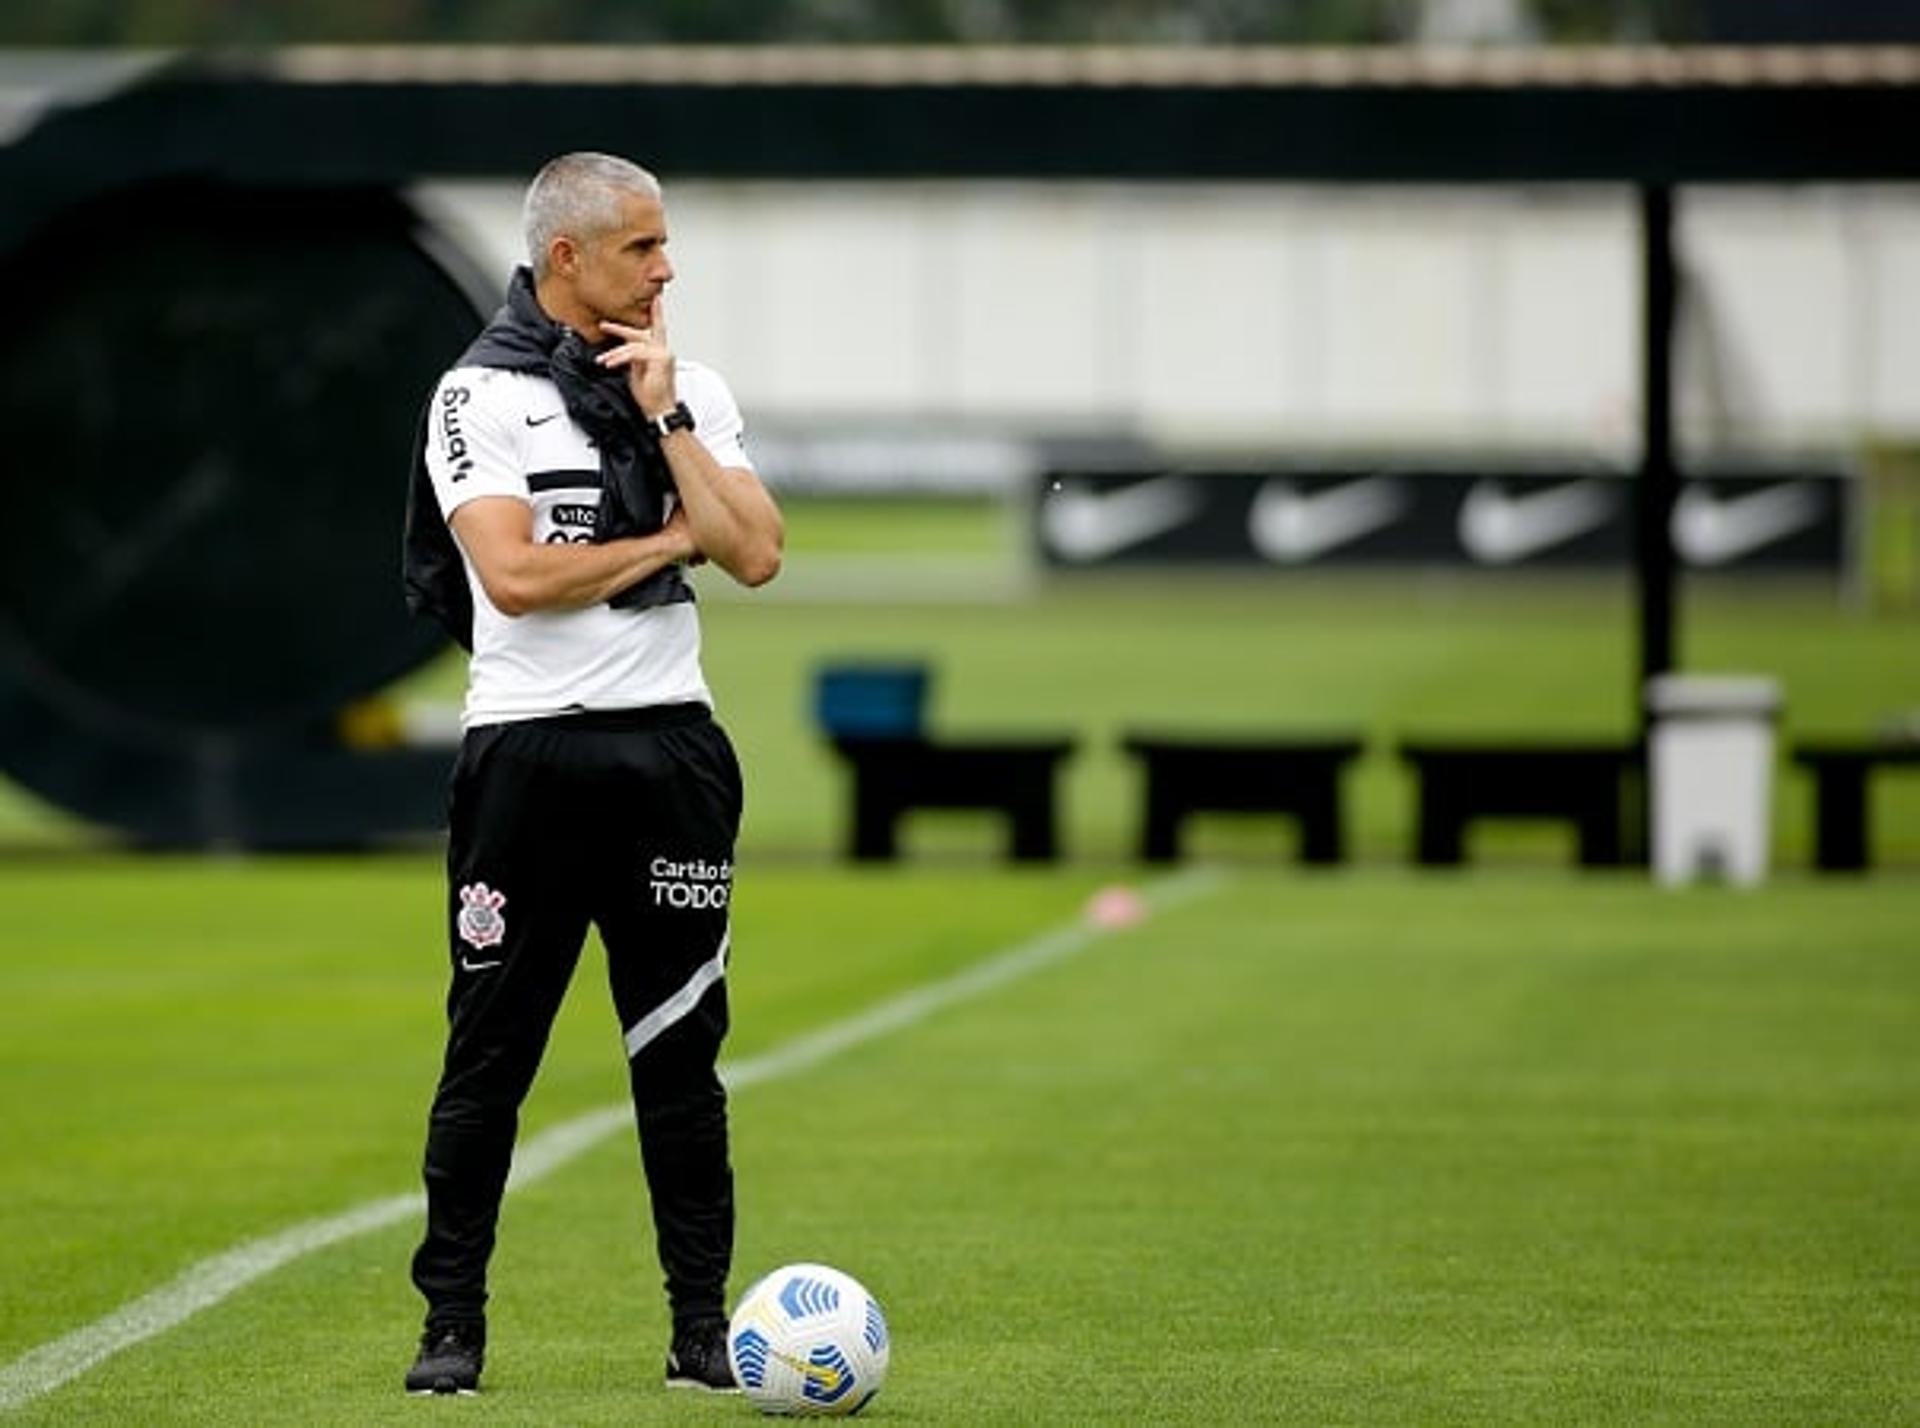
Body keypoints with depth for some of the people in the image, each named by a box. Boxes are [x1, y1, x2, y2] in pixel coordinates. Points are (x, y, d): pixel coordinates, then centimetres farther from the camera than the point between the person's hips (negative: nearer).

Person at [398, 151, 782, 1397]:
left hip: (669, 746, 4)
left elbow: (756, 554, -2)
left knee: (680, 1050, 6)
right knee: (490, 1051, 0)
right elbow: (515, 574, -16)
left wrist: (665, 416, -6)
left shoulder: (692, 390, 10)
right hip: (531, 749, -4)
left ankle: (703, 1325, 10)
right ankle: (453, 1326, 8)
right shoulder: (481, 394, -3)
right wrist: (672, 538, -6)